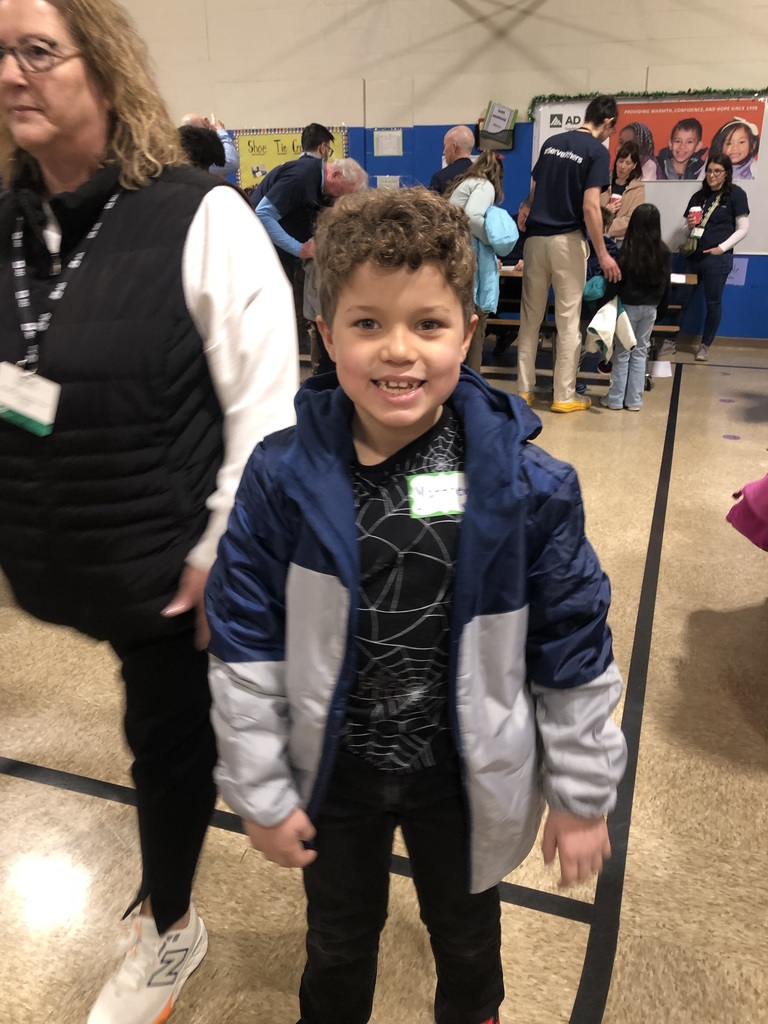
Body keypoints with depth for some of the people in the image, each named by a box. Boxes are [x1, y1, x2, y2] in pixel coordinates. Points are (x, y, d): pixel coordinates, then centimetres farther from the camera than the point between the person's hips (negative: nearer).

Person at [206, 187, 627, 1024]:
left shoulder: (528, 485, -20)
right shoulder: (283, 477, -19)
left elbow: (573, 649, -9)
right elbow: (245, 644, -11)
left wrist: (583, 796, -2)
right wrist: (261, 792, -5)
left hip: (468, 774, 0)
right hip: (332, 771, 1)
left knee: (466, 935, 29)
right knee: (338, 940, 29)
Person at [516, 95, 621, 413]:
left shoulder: (551, 142, 12)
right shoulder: (597, 151, -7)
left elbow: (534, 192, 15)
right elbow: (590, 207, -15)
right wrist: (603, 254, -12)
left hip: (535, 238, 6)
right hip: (567, 241, -5)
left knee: (530, 318, 9)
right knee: (568, 320, 1)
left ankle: (524, 390, 13)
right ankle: (564, 396, 5)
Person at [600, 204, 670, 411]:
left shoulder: (627, 251, -15)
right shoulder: (664, 254, -1)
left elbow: (615, 282, -13)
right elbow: (665, 287, 6)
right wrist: (660, 310, 16)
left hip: (629, 307, -4)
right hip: (651, 308, 4)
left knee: (622, 353, 5)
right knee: (640, 352, 10)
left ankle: (615, 399, 10)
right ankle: (634, 400, 13)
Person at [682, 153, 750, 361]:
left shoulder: (736, 194, -2)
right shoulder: (699, 196, 12)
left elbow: (743, 229, -5)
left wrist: (722, 248, -13)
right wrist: (690, 225, -5)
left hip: (717, 258, -4)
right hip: (694, 256, 4)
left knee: (713, 302, 3)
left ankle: (705, 345, 16)